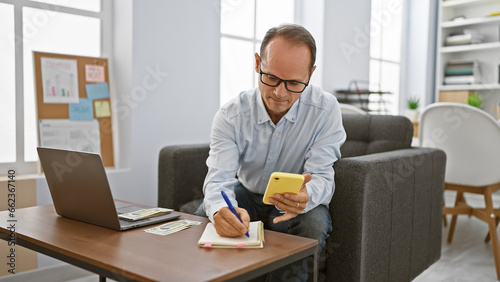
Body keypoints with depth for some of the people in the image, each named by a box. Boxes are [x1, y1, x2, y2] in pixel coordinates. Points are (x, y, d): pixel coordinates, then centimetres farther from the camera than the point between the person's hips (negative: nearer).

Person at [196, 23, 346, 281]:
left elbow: (321, 177, -23)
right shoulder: (231, 115, -18)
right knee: (204, 216, -24)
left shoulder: (325, 110, -21)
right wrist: (221, 210, -52)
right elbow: (219, 177, -27)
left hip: (295, 201, -1)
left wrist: (305, 197, -49)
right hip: (246, 194, 1)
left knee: (314, 222, -32)